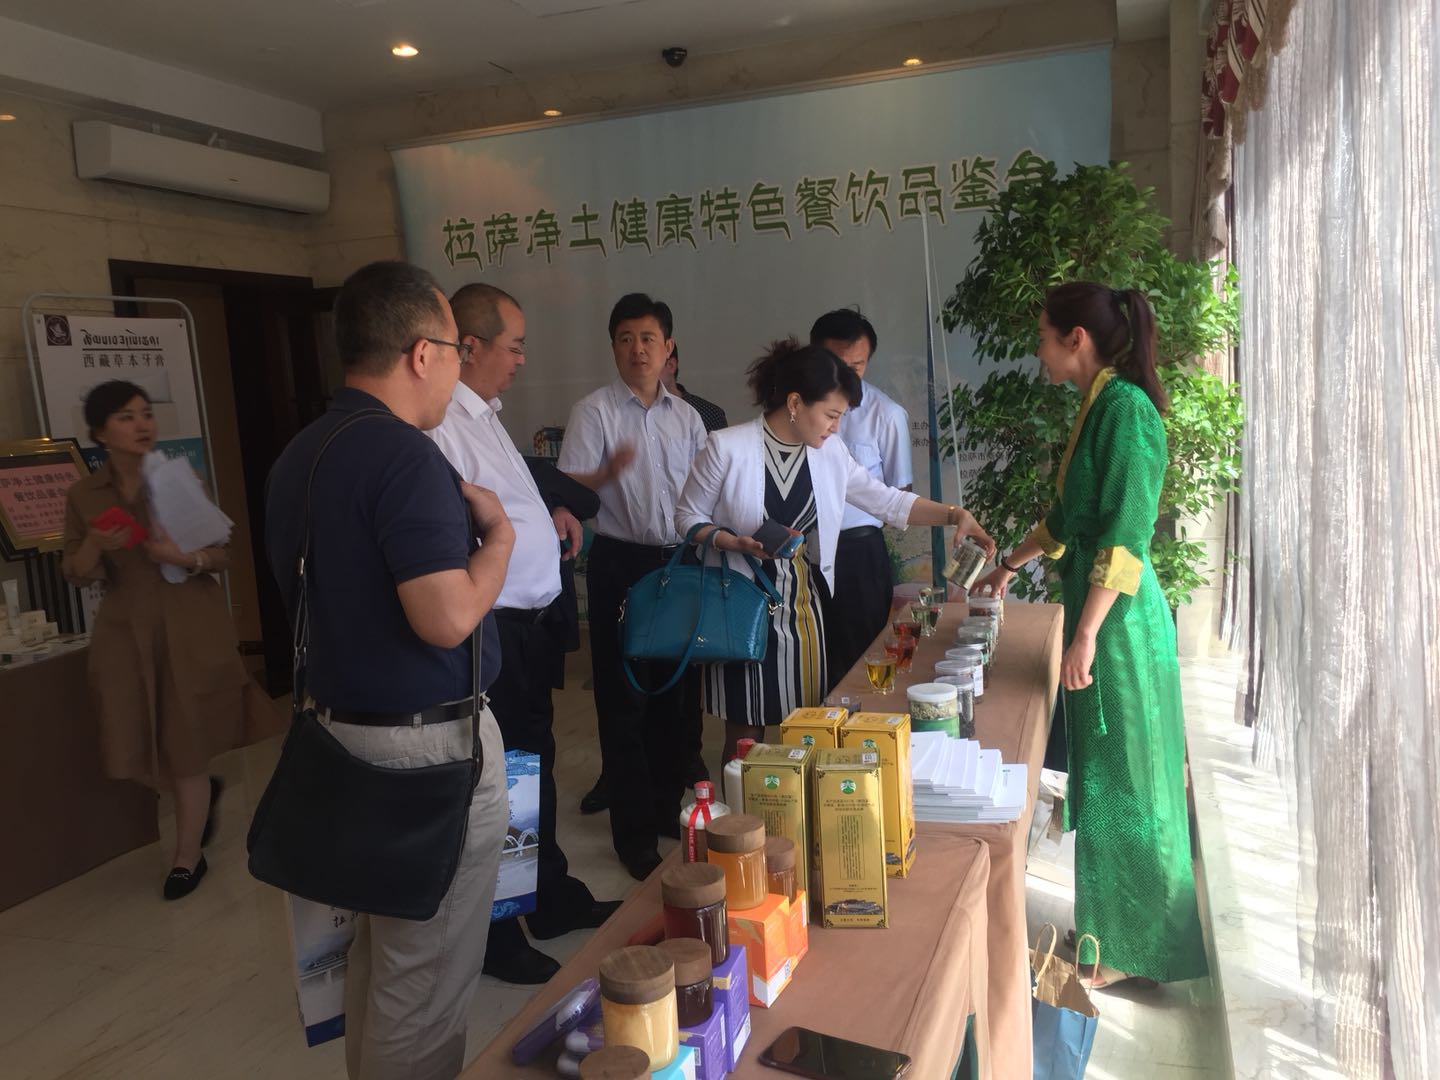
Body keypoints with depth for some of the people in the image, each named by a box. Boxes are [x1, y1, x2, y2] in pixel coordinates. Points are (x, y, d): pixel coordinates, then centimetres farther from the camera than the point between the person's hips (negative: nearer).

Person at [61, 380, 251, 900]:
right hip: (127, 632, 3)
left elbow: (223, 555, -4)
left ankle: (188, 857, 20)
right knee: (134, 753, 4)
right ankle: (204, 793, 37)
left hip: (191, 628, -2)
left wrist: (185, 556, -25)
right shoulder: (83, 495, 2)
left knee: (186, 747, 3)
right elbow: (75, 573, 3)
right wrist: (95, 546, -18)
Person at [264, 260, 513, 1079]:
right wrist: (499, 535, -10)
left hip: (344, 729, 10)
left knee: (379, 954, 25)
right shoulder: (405, 457, -21)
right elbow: (447, 617, -28)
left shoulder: (300, 456, 8)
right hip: (425, 746, -10)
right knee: (426, 982, 7)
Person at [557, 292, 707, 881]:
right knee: (623, 698, 1)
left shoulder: (686, 415, 10)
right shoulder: (594, 411, -5)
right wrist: (609, 470, -31)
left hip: (677, 561, 5)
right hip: (619, 563, -5)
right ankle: (634, 833, 11)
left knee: (671, 691, 13)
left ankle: (667, 807, 30)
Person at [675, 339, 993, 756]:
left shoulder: (831, 452, 2)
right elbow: (688, 517, -3)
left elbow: (887, 501, 8)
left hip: (806, 611, 4)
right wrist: (738, 543, -20)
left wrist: (954, 514, -3)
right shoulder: (727, 447, -11)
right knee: (746, 736, 6)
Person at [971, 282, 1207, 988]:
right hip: (1096, 604, 9)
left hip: (1118, 617, -9)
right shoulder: (1098, 407, 12)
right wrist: (1010, 565, 32)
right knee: (1104, 771, 16)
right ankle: (1117, 932, 32)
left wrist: (1086, 635, -23)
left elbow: (1125, 538, -23)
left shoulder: (1127, 408, -17)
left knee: (1120, 778, 3)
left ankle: (1132, 949, 20)